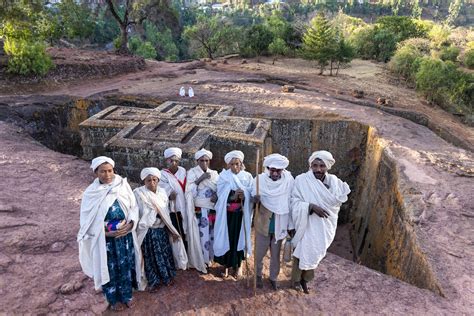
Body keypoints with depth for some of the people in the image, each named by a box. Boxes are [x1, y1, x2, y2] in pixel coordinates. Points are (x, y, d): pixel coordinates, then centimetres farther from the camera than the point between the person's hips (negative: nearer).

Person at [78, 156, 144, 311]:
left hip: (125, 235, 2)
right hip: (104, 238, -1)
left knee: (126, 265, 15)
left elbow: (134, 207, -2)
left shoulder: (123, 185, -8)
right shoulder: (91, 193, -11)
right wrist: (104, 232, -18)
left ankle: (126, 295, 39)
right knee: (109, 268, 14)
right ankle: (113, 299, 37)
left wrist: (130, 224, -17)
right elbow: (87, 221, -7)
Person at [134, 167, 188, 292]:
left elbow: (166, 213, 7)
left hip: (162, 230, 4)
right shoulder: (138, 193, -13)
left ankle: (167, 277, 34)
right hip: (148, 232, -4)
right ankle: (153, 281, 25)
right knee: (150, 257, 8)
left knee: (165, 253, 14)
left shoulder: (162, 192, 1)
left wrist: (171, 230, 8)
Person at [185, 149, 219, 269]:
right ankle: (203, 260, 10)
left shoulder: (214, 173, 11)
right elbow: (190, 191, -9)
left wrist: (217, 195, -12)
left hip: (214, 208, 4)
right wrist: (199, 180, -18)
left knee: (213, 233, 7)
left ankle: (210, 256, 24)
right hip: (201, 210, -3)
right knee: (203, 234, -5)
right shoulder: (192, 173, 0)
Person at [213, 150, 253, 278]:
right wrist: (233, 196, -27)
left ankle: (238, 265, 27)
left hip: (241, 214, 0)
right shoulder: (223, 176, -2)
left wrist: (243, 197, -28)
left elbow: (250, 197, -6)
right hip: (226, 214, 0)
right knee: (226, 238, 6)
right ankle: (226, 264, 24)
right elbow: (221, 196, -9)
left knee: (239, 237, 9)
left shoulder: (247, 177, -2)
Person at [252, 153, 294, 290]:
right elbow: (253, 200, -6)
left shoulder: (289, 181, -14)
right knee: (259, 252, 15)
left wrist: (291, 225, -4)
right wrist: (255, 200, -30)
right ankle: (258, 275, 40)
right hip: (263, 223, 0)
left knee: (276, 254, 18)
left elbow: (291, 203, -8)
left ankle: (274, 277, 40)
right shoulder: (260, 179, -14)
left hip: (280, 225, 0)